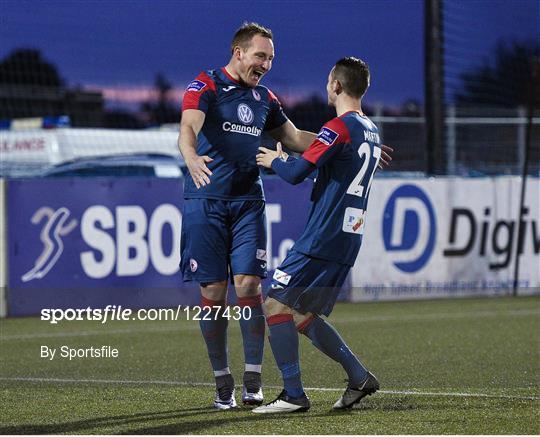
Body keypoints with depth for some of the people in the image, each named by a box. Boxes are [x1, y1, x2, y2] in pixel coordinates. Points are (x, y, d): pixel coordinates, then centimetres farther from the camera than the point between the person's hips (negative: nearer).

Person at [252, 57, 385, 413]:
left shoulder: (340, 127, -13)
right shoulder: (371, 132, 15)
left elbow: (296, 173, -18)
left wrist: (275, 161, 4)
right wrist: (286, 160, 26)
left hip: (322, 238, -9)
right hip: (348, 242, 9)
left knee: (276, 304, -5)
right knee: (303, 316, 14)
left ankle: (294, 395, -7)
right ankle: (359, 377, 8)